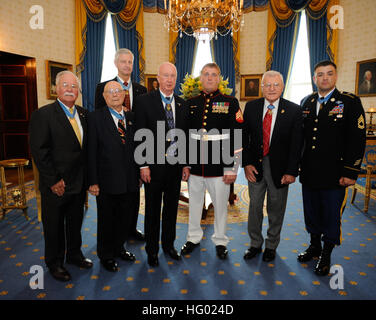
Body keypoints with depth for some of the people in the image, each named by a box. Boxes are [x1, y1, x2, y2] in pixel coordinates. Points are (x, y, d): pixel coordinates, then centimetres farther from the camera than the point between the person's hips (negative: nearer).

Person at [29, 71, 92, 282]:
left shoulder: (83, 114, 6)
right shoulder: (43, 115, -12)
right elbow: (39, 152, -15)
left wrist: (86, 177, 2)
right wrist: (53, 181, -16)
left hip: (79, 183, 6)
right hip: (56, 185, -5)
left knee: (75, 222, 21)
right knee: (54, 226, 13)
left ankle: (74, 254, 42)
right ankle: (54, 263, 33)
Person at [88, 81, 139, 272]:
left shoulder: (131, 118, 8)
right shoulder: (96, 117, -5)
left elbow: (135, 147, 10)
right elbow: (91, 151, -9)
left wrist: (138, 174, 6)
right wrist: (93, 181, -13)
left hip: (130, 182, 4)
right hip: (107, 181, -4)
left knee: (125, 217, 17)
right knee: (106, 220, 12)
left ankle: (118, 248, 40)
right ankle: (106, 255, 32)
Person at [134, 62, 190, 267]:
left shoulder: (182, 104, 8)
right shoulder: (144, 101, -5)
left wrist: (185, 164, 5)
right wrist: (143, 165, -13)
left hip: (176, 164, 4)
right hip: (154, 165, -4)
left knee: (172, 207, 15)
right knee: (152, 209, 9)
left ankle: (169, 244, 34)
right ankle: (152, 250, 26)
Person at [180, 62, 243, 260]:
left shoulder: (230, 103, 0)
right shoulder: (191, 103, 8)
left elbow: (237, 138, -4)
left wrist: (232, 168, -9)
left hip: (219, 167, -2)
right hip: (194, 166, 3)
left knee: (220, 205, 10)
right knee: (194, 203, 15)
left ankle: (220, 241, 30)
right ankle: (193, 238, 34)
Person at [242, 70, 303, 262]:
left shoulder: (294, 110, -5)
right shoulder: (251, 107, 1)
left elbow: (296, 144, -6)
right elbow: (244, 137, 1)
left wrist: (291, 171, -11)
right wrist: (246, 163, -7)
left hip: (279, 167, -1)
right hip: (255, 166, 2)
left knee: (276, 209, 12)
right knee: (254, 205, 11)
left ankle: (271, 246, 32)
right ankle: (255, 244, 31)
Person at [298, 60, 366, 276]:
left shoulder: (350, 102, -4)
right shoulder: (306, 103, 9)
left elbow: (358, 139, -9)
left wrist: (351, 173, -13)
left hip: (335, 175, -4)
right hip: (309, 173, 4)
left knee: (331, 216, 8)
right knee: (311, 213, 17)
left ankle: (326, 254, 28)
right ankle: (315, 246, 38)